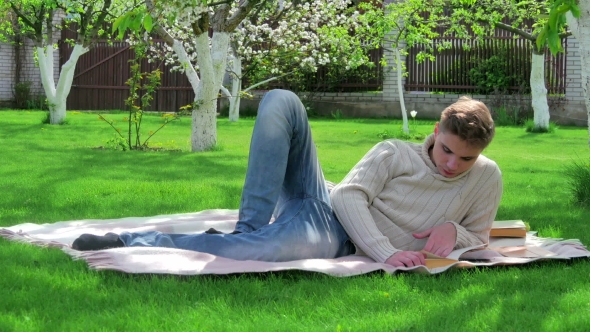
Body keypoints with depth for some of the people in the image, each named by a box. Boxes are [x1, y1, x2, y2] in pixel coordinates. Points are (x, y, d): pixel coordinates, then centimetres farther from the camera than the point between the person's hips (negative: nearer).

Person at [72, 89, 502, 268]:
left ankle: (132, 242, -27)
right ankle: (249, 229, -22)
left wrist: (453, 231, -12)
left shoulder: (486, 178, 5)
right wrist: (387, 252, -20)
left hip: (337, 241, -2)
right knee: (280, 100, -19)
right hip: (324, 205, 2)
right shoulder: (395, 154, 3)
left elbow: (478, 239, 13)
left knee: (259, 251, -39)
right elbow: (349, 196, -5)